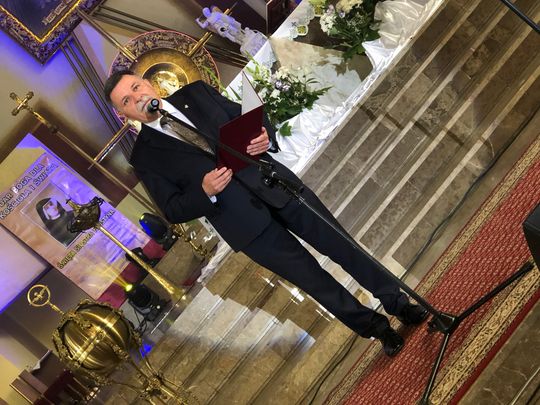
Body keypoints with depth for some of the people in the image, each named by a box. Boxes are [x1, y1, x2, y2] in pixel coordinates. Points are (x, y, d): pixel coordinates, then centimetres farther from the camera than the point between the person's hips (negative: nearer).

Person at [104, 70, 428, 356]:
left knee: (340, 245, 8)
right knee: (312, 278, 6)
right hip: (245, 222, -2)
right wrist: (205, 192, -20)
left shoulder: (194, 93, 8)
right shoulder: (145, 156, 0)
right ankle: (376, 327, 28)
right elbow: (174, 211, -1)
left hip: (275, 185, 3)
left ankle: (397, 302, 29)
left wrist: (266, 137, -12)